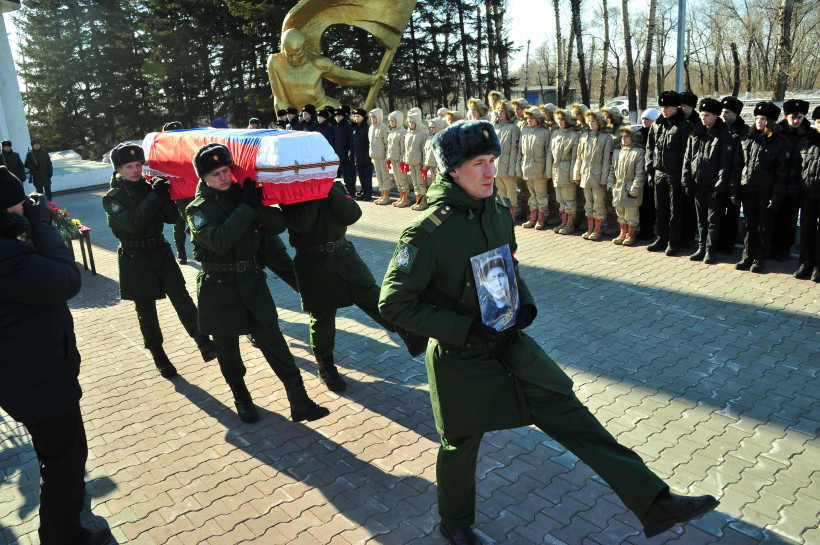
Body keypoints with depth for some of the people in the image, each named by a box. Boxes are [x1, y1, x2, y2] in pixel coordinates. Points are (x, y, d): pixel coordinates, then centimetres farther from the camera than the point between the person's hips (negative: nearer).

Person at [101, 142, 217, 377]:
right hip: (134, 258, -2)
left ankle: (204, 343, -26)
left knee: (179, 293, -17)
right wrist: (155, 195, -24)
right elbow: (133, 223, -24)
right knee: (146, 311, 6)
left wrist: (164, 194, -15)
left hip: (160, 250, 2)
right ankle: (158, 356, 21)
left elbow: (172, 217, -1)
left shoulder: (150, 187, 6)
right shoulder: (112, 198, -6)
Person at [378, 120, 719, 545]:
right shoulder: (428, 232, -21)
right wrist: (465, 330, -24)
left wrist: (525, 304, -2)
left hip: (510, 345, 6)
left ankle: (653, 502, 11)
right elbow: (393, 303, -20)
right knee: (461, 446, 14)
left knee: (569, 413, 3)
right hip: (460, 359, -5)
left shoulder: (498, 216, 1)